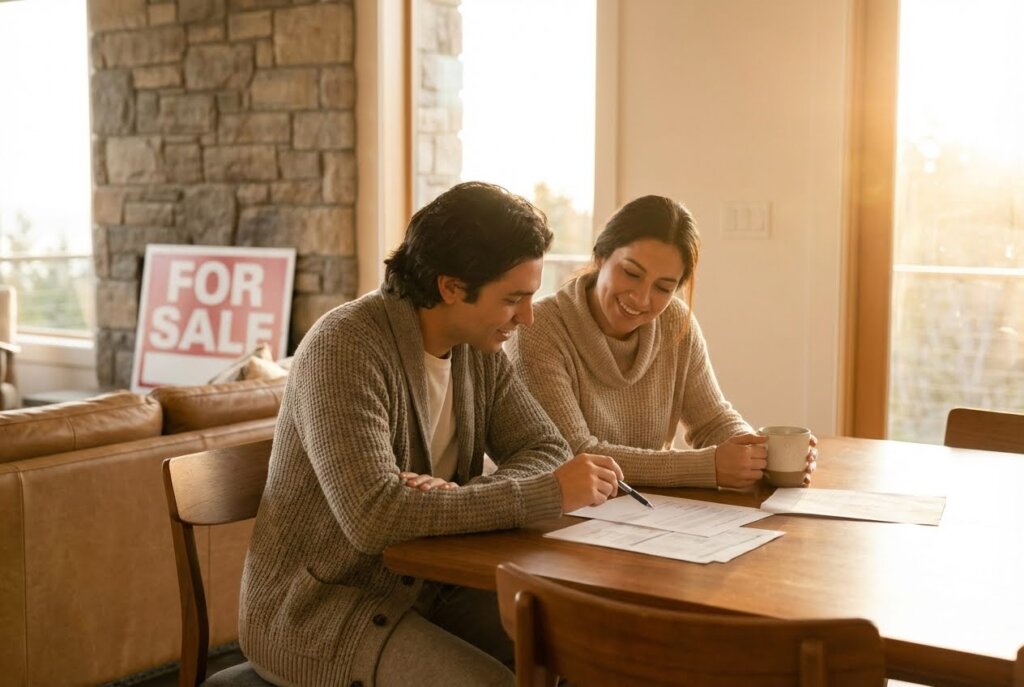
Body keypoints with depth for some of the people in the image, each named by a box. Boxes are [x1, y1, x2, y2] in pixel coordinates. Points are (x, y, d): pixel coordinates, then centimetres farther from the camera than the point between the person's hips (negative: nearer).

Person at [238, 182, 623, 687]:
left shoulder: (480, 348, 0)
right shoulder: (344, 349, -24)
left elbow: (546, 449, -2)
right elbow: (374, 516, -34)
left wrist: (460, 500, -23)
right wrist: (548, 493, -32)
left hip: (425, 586, 7)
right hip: (317, 612, -7)